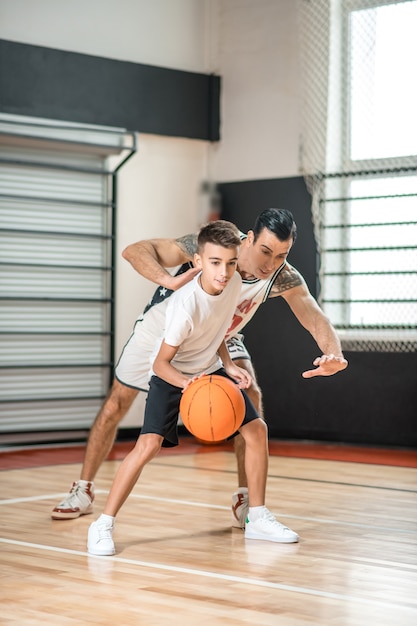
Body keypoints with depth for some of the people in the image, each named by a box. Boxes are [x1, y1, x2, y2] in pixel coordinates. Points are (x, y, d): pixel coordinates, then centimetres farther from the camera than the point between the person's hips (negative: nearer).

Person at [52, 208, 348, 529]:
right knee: (117, 404, 4)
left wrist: (334, 353, -59)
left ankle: (245, 501, -8)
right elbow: (135, 250, -35)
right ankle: (83, 491, 24)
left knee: (250, 396, -20)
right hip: (164, 329, -2)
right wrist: (170, 281, -55)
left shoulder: (284, 278, -28)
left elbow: (316, 318, -36)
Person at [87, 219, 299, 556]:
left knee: (257, 430, 0)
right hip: (171, 376, -6)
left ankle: (257, 518, 15)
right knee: (149, 444, -23)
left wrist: (228, 365, -1)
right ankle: (103, 525, -11)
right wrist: (187, 384, -42)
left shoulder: (234, 281, -14)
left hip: (211, 370, 7)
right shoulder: (186, 305, -33)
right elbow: (161, 363, -25)